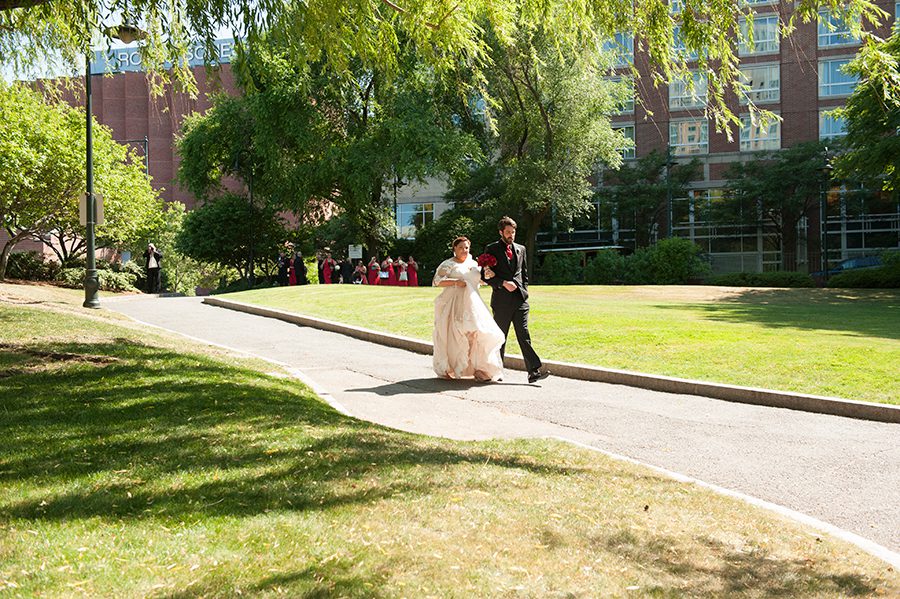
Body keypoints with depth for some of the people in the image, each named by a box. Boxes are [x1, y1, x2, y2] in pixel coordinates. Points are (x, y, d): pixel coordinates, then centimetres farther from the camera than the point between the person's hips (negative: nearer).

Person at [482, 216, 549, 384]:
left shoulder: (520, 249, 15)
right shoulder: (492, 249, 1)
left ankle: (534, 371, -11)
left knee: (524, 335, -4)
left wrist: (524, 291, 10)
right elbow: (485, 275, -3)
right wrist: (503, 283, -13)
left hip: (520, 299, 3)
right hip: (501, 300, -3)